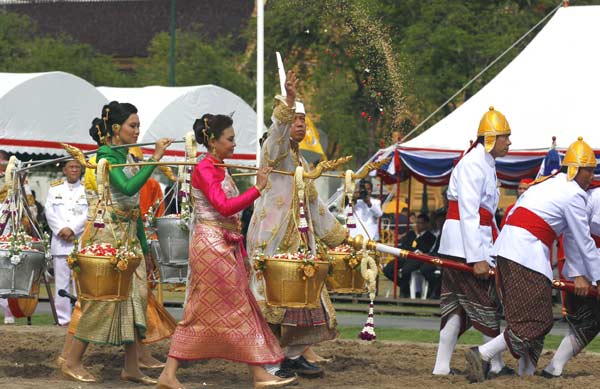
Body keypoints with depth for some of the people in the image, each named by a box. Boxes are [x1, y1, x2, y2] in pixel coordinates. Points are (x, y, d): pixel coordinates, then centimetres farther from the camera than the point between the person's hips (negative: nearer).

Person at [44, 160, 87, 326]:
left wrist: (72, 229, -13)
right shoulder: (54, 188, 14)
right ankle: (62, 317, 2)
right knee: (61, 281, 0)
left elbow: (88, 213, -3)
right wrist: (61, 230, -9)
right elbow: (50, 212, 5)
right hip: (60, 242, 2)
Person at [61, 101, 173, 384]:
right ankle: (72, 362, 0)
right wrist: (155, 158, -23)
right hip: (108, 232, -8)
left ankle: (131, 368, 6)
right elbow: (128, 188, -26)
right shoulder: (106, 155, -10)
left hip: (129, 234, 8)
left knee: (135, 295, 4)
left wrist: (144, 245, 18)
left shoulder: (128, 158, 15)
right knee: (103, 297, -8)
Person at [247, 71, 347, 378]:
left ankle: (294, 354, 16)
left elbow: (313, 204, 26)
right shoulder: (275, 150, -4)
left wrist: (338, 234, 26)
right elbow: (278, 133, -29)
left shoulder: (301, 162, 20)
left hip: (299, 238, 8)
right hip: (273, 236, -8)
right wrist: (288, 100, -45)